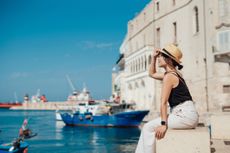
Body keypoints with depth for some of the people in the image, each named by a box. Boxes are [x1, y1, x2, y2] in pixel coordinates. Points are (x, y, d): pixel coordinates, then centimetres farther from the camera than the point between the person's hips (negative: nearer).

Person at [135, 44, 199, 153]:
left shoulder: (169, 76, -12)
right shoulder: (173, 73, 17)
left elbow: (163, 102, -17)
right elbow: (152, 74, 31)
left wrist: (163, 124, -20)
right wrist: (153, 57, 19)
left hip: (186, 115, -10)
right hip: (184, 114, 10)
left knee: (148, 128, -12)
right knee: (147, 127, 9)